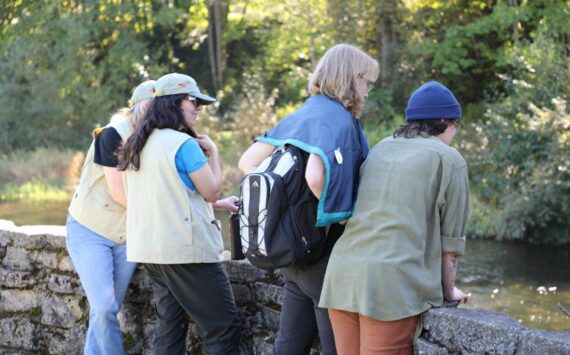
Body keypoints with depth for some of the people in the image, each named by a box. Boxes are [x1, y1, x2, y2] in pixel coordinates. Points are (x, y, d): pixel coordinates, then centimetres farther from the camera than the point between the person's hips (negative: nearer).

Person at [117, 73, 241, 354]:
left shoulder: (139, 145, 12)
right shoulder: (184, 144, -14)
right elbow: (211, 191, -9)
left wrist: (218, 204, 22)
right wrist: (213, 153, 4)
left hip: (149, 249, 9)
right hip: (187, 248, -8)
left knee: (168, 326, 12)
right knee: (224, 326, -2)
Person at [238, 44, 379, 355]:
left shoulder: (299, 117, 10)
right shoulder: (338, 119, -16)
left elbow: (247, 162, 12)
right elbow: (315, 177, -32)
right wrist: (334, 212, -14)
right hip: (324, 252, -9)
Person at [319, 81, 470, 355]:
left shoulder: (380, 149, 22)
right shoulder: (449, 160, 5)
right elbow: (450, 239, 5)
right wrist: (448, 291, 19)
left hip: (342, 274, 6)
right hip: (392, 284, -6)